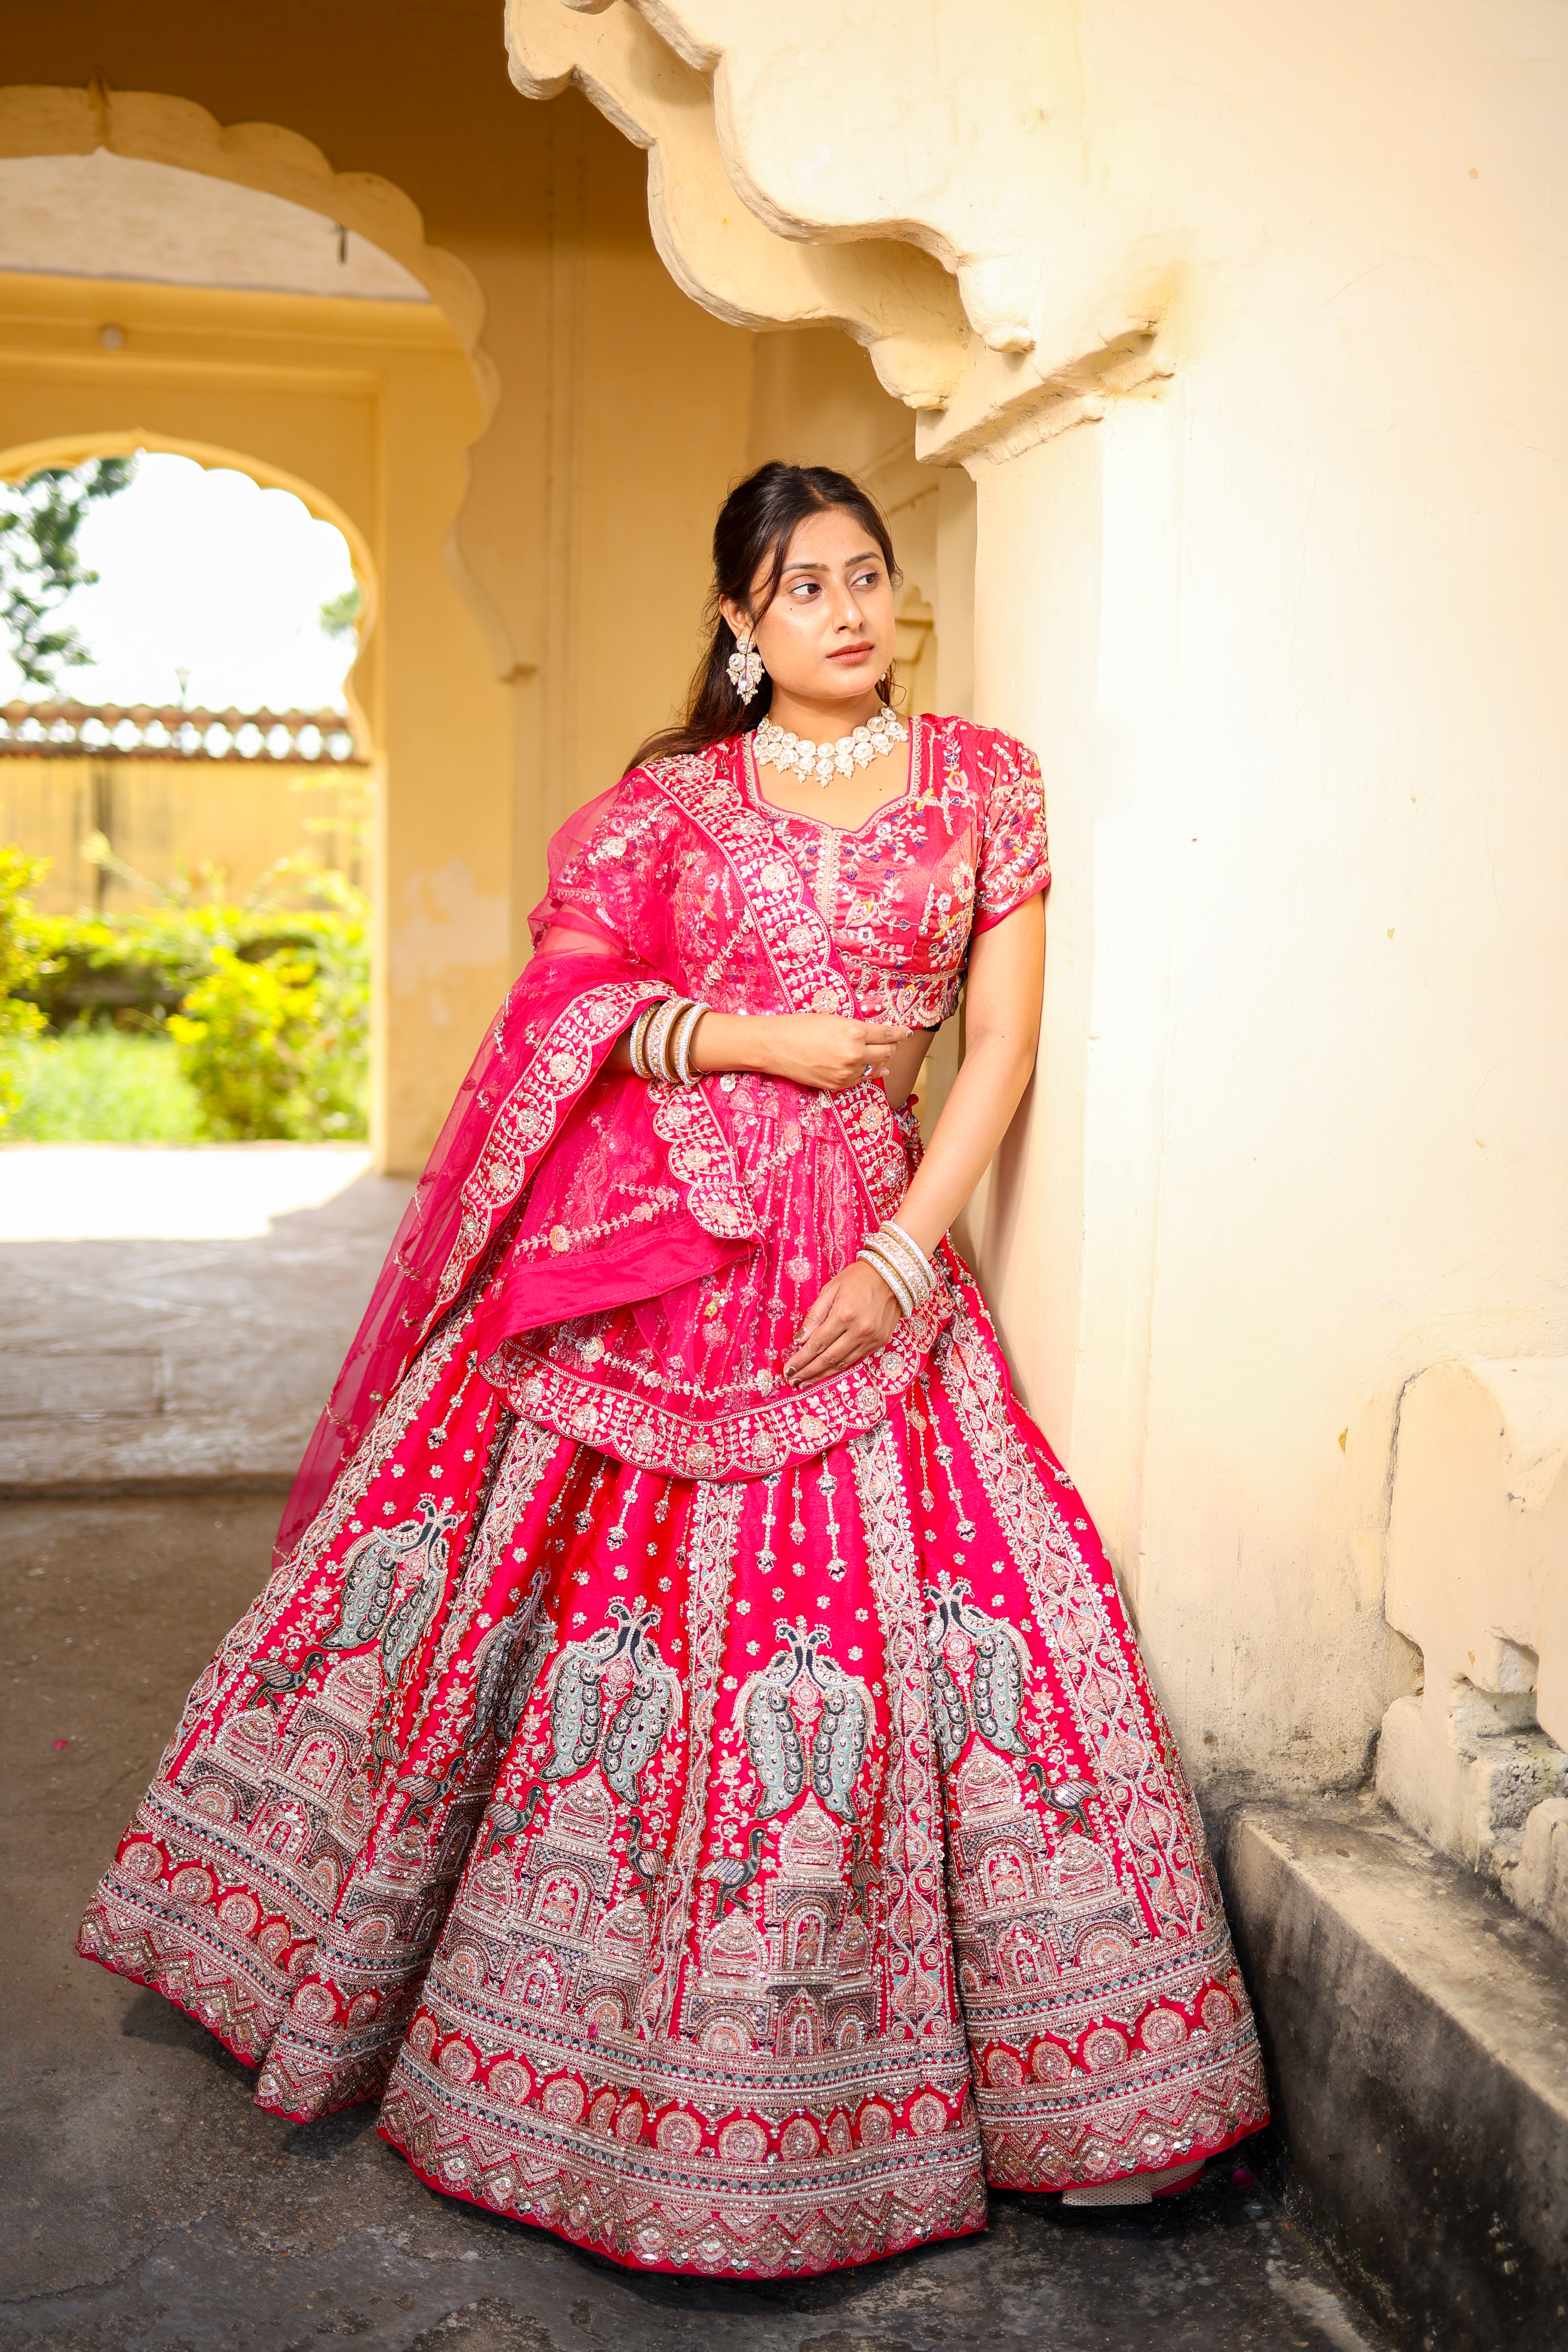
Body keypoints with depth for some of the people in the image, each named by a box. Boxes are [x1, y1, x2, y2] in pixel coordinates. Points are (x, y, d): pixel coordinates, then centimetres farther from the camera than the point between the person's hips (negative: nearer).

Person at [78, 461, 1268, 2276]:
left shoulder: (984, 779, 8)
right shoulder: (673, 795, 9)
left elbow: (1003, 1045, 3)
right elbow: (566, 1001, 4)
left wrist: (904, 1257, -7)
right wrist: (760, 1038, -9)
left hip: (852, 1255, 0)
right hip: (633, 1241, 1)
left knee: (865, 1598, -4)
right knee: (507, 1542, 3)